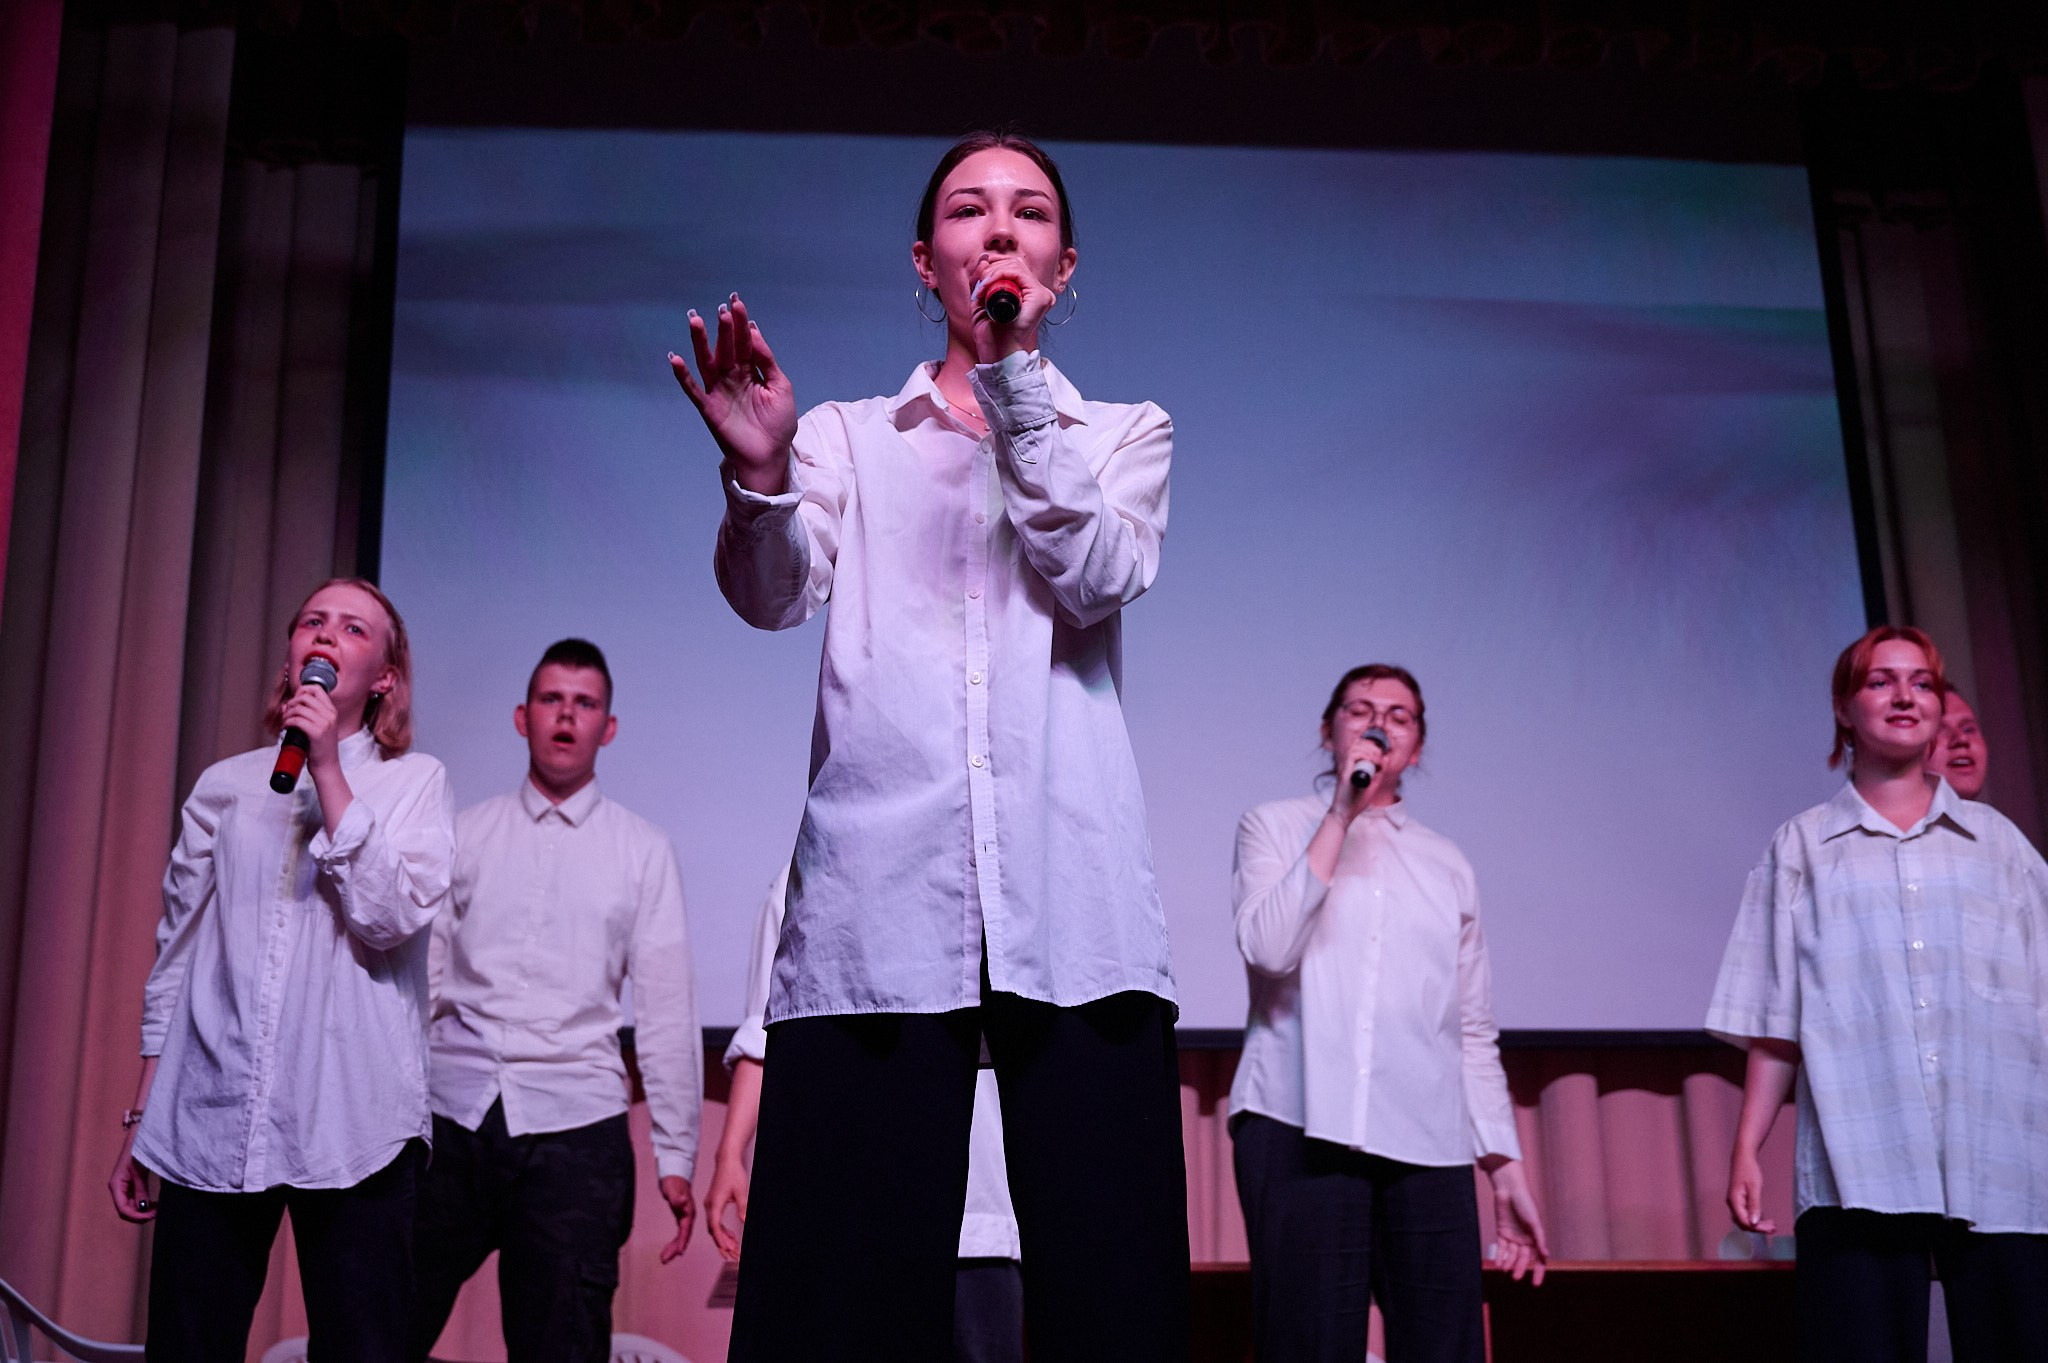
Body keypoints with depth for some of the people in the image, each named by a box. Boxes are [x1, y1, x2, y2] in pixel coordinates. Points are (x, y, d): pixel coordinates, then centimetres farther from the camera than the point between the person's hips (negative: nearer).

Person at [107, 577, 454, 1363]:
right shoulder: (225, 787, 14)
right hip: (208, 1123, 3)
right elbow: (175, 958, 16)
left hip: (351, 1126, -2)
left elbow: (392, 916, -9)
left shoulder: (415, 781, 8)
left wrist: (328, 771, -9)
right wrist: (138, 1121, 14)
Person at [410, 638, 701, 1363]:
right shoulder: (467, 833, 12)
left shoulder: (643, 850, 8)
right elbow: (420, 978, 10)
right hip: (450, 1114, 1)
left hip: (574, 1122, -1)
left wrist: (676, 1156, 1)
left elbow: (666, 1010, 4)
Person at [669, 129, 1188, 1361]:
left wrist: (1015, 383, -5)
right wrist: (760, 476, -19)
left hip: (1071, 892, 0)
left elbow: (1099, 579, -1)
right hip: (878, 894, 0)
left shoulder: (1124, 433, 20)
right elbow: (774, 596, 1)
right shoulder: (849, 438, 19)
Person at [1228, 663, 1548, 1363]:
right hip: (1302, 1123, -3)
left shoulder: (1447, 864, 22)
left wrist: (1507, 1167, 12)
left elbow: (1475, 1033, 20)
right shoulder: (1275, 826, 14)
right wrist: (1342, 814, -3)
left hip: (1426, 1142, 3)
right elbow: (1267, 947, -6)